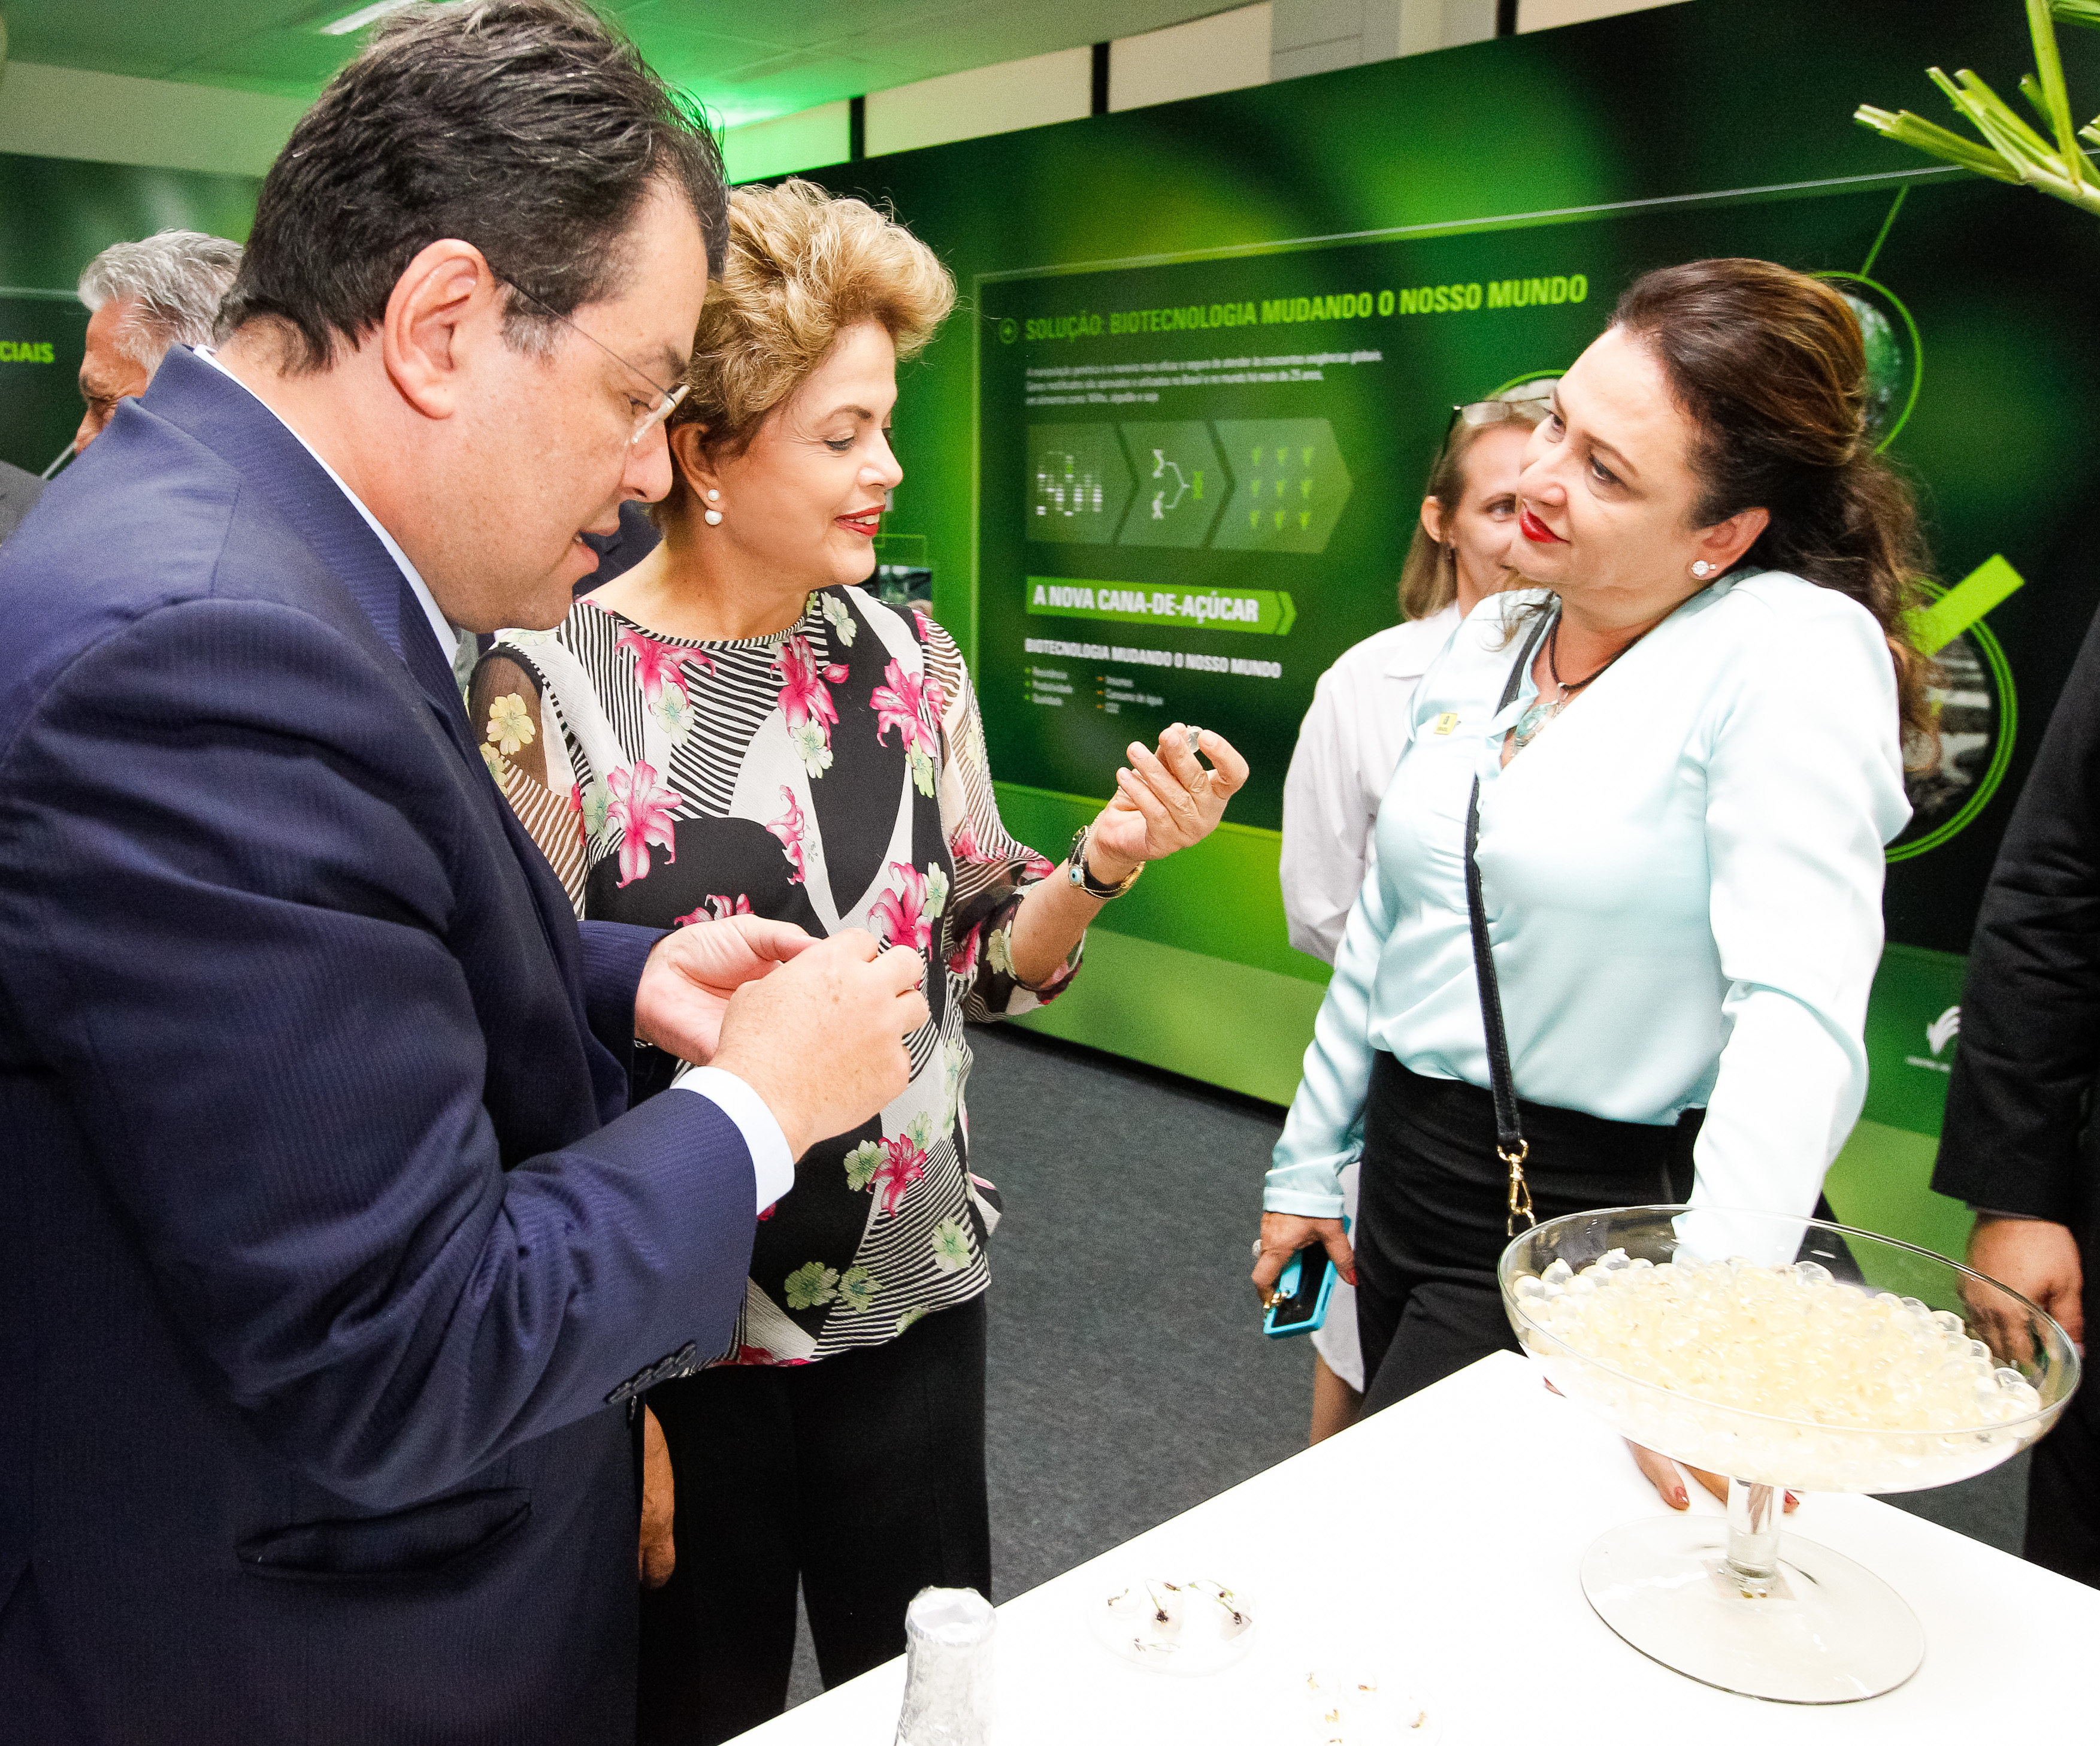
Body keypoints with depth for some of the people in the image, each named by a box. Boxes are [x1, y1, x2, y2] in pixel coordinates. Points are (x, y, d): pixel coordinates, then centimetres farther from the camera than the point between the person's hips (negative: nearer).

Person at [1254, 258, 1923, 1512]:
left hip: (1599, 1219, -7)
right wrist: (1309, 1165, 15)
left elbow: (1798, 1013, -27)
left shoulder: (1801, 653, -17)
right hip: (1412, 1166, 7)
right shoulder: (1493, 636, 5)